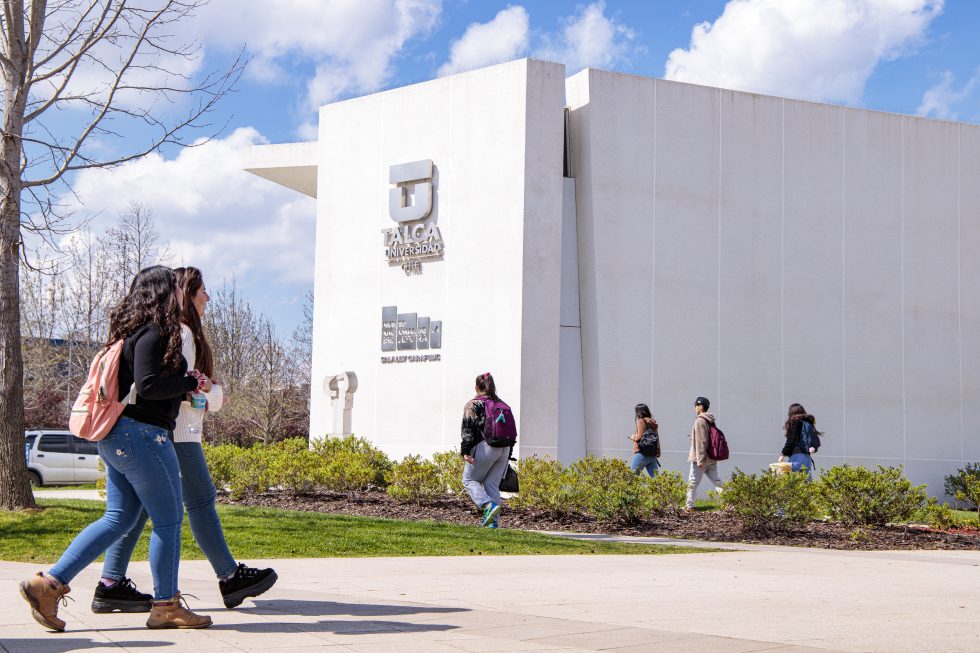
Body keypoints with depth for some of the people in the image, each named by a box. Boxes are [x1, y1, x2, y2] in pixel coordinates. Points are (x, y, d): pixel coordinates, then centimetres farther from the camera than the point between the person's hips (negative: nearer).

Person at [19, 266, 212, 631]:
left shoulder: (136, 331, 17)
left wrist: (188, 386, 12)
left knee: (118, 518, 12)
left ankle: (49, 583, 6)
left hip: (118, 437, 10)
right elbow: (146, 386, -22)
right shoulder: (154, 333, -13)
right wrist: (191, 382, -9)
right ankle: (166, 606, 7)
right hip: (143, 434, -10)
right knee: (168, 519, 0)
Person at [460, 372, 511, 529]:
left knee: (469, 480, 6)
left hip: (485, 447, -6)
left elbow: (468, 429, -9)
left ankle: (489, 505, -16)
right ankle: (493, 521, 3)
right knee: (492, 484, 10)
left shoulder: (472, 404, 1)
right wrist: (507, 455, 23)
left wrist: (465, 451, -11)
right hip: (504, 448, 6)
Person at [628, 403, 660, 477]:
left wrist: (632, 437, 8)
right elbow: (657, 437, 15)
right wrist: (658, 453, 17)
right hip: (653, 455, 7)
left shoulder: (641, 421, -5)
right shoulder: (653, 422, 15)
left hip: (642, 453, -7)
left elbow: (640, 436, -12)